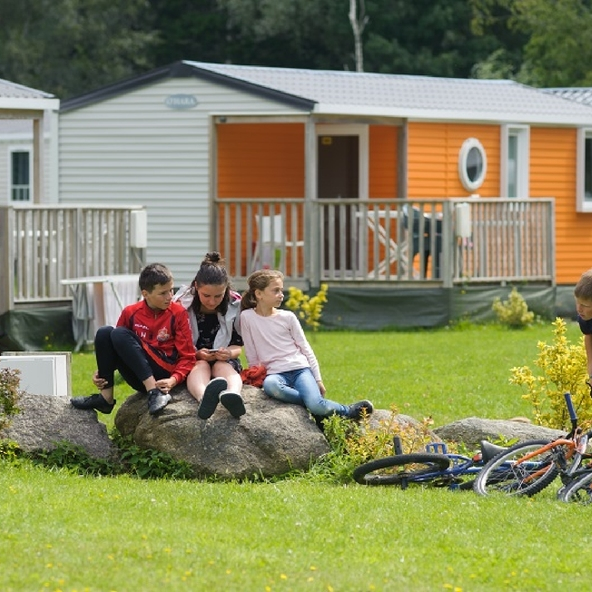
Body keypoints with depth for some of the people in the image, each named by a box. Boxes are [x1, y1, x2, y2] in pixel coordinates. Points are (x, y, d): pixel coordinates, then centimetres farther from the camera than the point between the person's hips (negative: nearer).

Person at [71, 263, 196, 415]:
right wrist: (102, 371, -2)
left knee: (120, 335, -24)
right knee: (104, 333, -14)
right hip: (139, 378, 4)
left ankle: (154, 392, -34)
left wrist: (174, 379, -22)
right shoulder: (130, 313, 6)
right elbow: (116, 346, 16)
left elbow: (187, 357, -3)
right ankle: (106, 397, -14)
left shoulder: (178, 314, -2)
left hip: (163, 375, -4)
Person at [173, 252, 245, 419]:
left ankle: (233, 395, -73)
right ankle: (204, 398, -75)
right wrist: (197, 354, -23)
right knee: (201, 366, -35)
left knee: (223, 367, -33)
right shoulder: (182, 304, -8)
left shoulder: (235, 305, -4)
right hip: (191, 362, -2)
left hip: (223, 360, 2)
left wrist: (229, 353, -21)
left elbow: (238, 346, 4)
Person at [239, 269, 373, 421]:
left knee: (315, 405, -29)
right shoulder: (247, 317, 1)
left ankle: (350, 411, -1)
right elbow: (252, 356, 6)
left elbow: (306, 349, 9)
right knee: (270, 385, -40)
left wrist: (318, 380, 6)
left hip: (300, 369, 0)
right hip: (275, 373, 0)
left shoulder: (288, 317, 5)